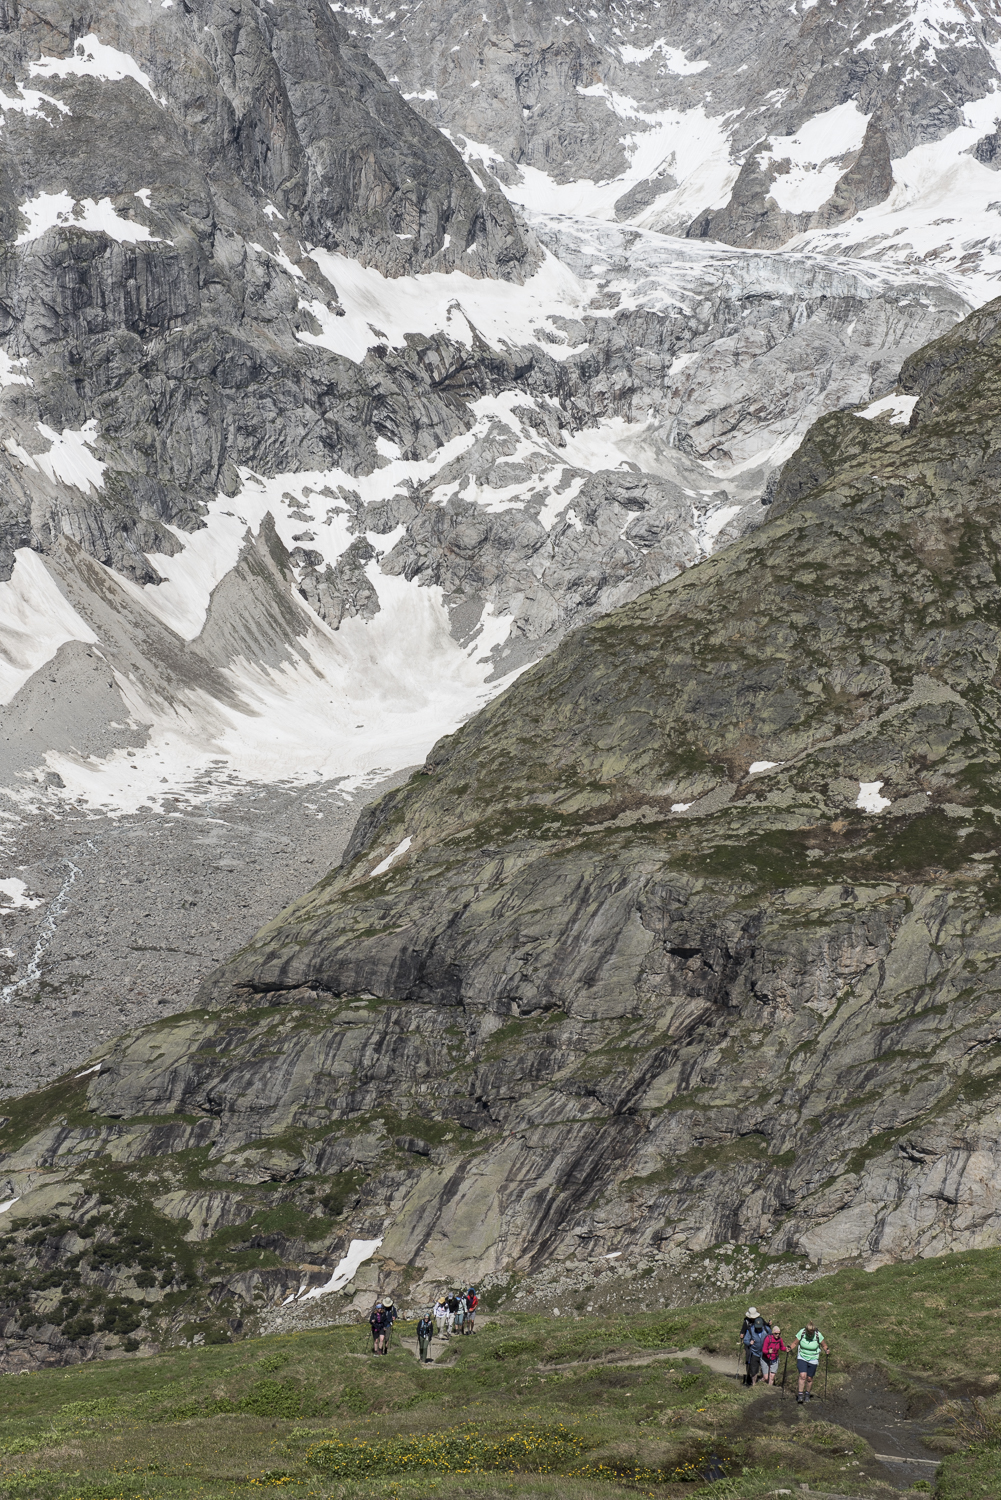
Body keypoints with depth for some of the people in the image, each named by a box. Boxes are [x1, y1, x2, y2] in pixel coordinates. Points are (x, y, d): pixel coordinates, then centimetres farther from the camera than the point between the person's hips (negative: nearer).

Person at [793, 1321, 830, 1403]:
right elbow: (794, 1343, -6)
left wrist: (826, 1350, -21)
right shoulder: (801, 1333, -16)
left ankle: (807, 1394, 33)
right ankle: (800, 1395, -9)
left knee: (809, 1378, 8)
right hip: (802, 1358, -1)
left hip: (813, 1359, 1)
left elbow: (824, 1345, -1)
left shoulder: (818, 1335, -16)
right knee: (803, 1375, -18)